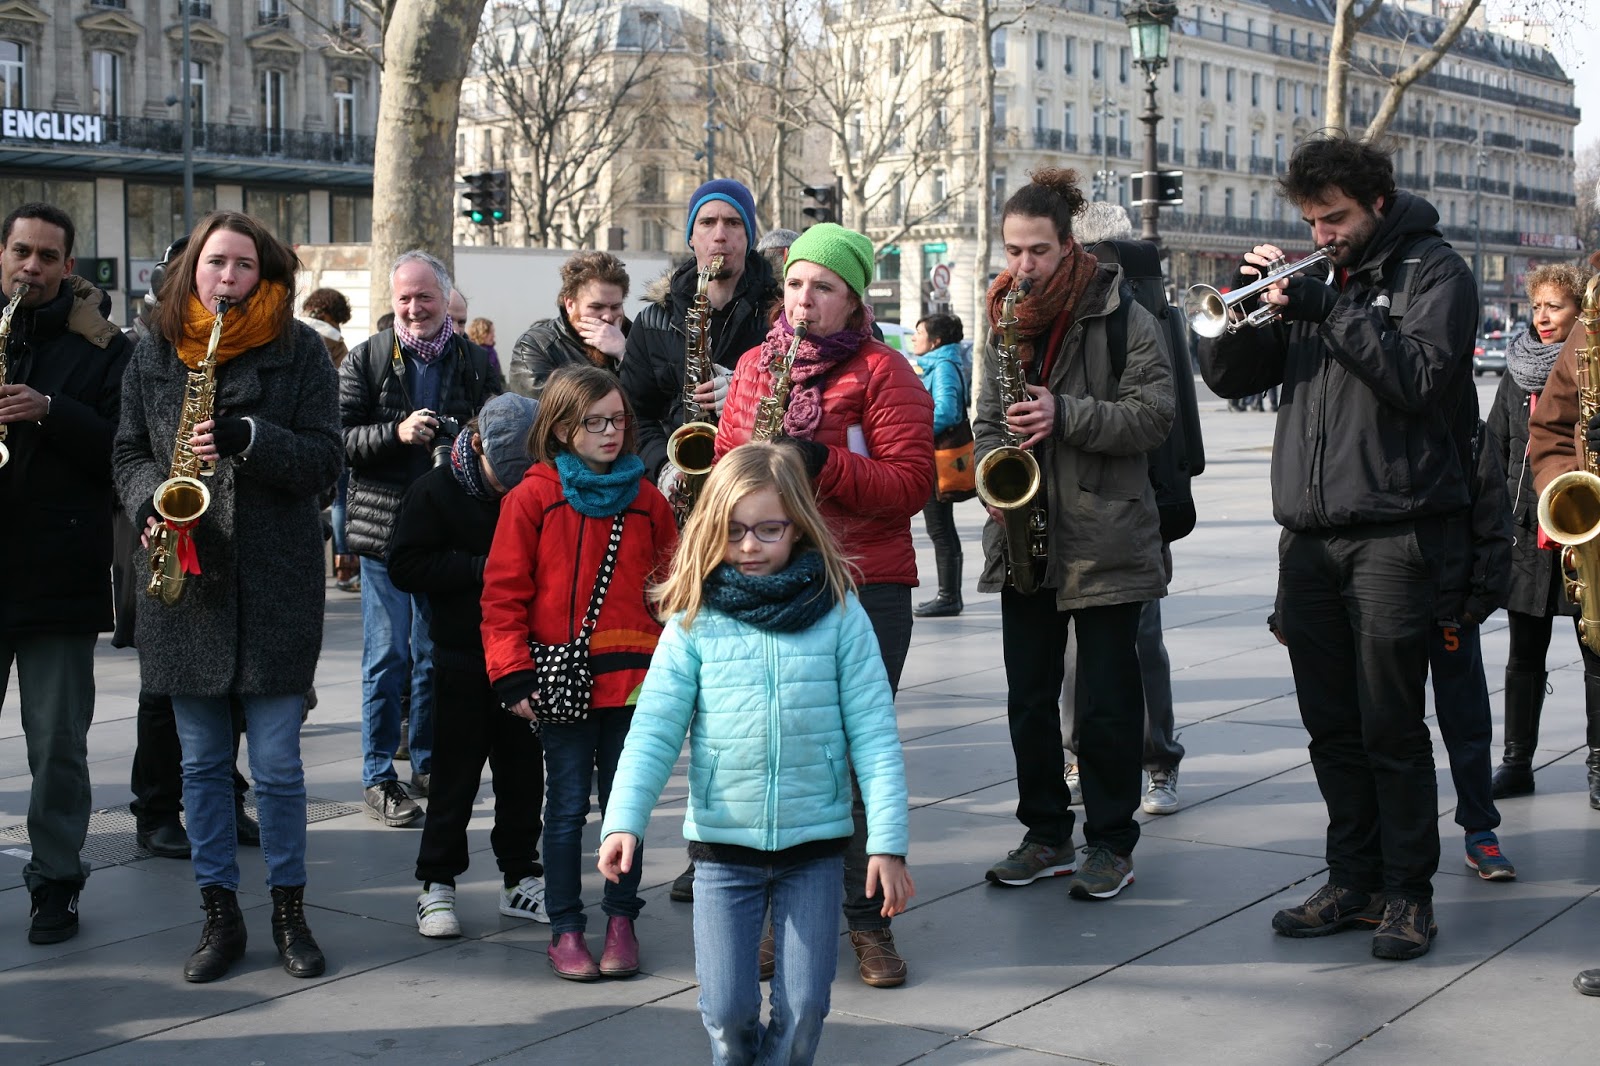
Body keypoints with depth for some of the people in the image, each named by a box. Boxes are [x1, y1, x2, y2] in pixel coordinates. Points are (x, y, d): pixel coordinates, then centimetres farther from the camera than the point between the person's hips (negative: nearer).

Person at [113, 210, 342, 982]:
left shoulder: (300, 351, 0)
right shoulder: (155, 354, 9)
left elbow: (323, 458, -4)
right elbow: (129, 452, 13)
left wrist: (245, 438, -20)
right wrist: (152, 501, -7)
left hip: (275, 583, -3)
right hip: (183, 574, 3)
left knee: (277, 761, 1)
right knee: (202, 761, 8)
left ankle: (289, 908, 17)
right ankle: (219, 913, 19)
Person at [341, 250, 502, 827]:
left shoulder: (476, 362, 7)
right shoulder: (366, 359, 1)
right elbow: (339, 438, -5)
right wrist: (397, 433, -20)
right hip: (383, 526, -2)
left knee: (436, 656, 11)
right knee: (387, 657, -1)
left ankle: (428, 763, 25)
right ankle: (378, 777, 7)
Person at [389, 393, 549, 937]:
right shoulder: (436, 490, -7)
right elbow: (405, 567, -12)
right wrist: (482, 568, -19)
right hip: (462, 655, -3)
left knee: (523, 769, 9)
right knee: (455, 773, 3)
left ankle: (520, 878, 21)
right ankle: (437, 884, 14)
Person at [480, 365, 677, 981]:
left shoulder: (645, 500, 7)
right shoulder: (534, 497, -3)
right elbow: (503, 594, -4)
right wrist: (513, 675, -10)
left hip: (632, 678, 3)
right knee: (568, 807, 5)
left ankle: (621, 919, 22)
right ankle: (565, 929, 15)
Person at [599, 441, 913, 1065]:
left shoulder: (837, 612, -4)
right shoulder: (695, 620, -2)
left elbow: (873, 732, -5)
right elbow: (655, 728, -7)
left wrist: (888, 840, -9)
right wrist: (624, 820, -20)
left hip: (816, 840, 0)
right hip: (723, 841, 0)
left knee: (804, 1009, 3)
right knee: (727, 1012, 3)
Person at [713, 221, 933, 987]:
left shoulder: (883, 372, 0)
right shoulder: (755, 366, 15)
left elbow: (911, 482, -8)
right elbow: (726, 459, 20)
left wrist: (824, 464, -20)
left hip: (865, 587, -4)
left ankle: (868, 918, 11)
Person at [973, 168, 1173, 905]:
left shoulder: (1121, 319, -6)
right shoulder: (1007, 318, 12)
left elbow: (1153, 416, -11)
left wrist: (1064, 414, -22)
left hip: (1105, 537, -5)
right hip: (1025, 539, 5)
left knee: (1107, 703, 1)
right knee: (1028, 698, 10)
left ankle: (1112, 844, 14)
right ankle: (1046, 835, 22)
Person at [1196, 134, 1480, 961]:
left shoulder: (1432, 270, 0)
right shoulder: (1316, 276, 16)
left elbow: (1419, 376, -16)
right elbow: (1228, 376, 12)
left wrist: (1327, 310, -19)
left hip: (1394, 535, -6)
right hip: (1310, 536, 6)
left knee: (1391, 729, -2)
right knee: (1332, 728, 9)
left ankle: (1407, 893, 9)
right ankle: (1354, 882, 19)